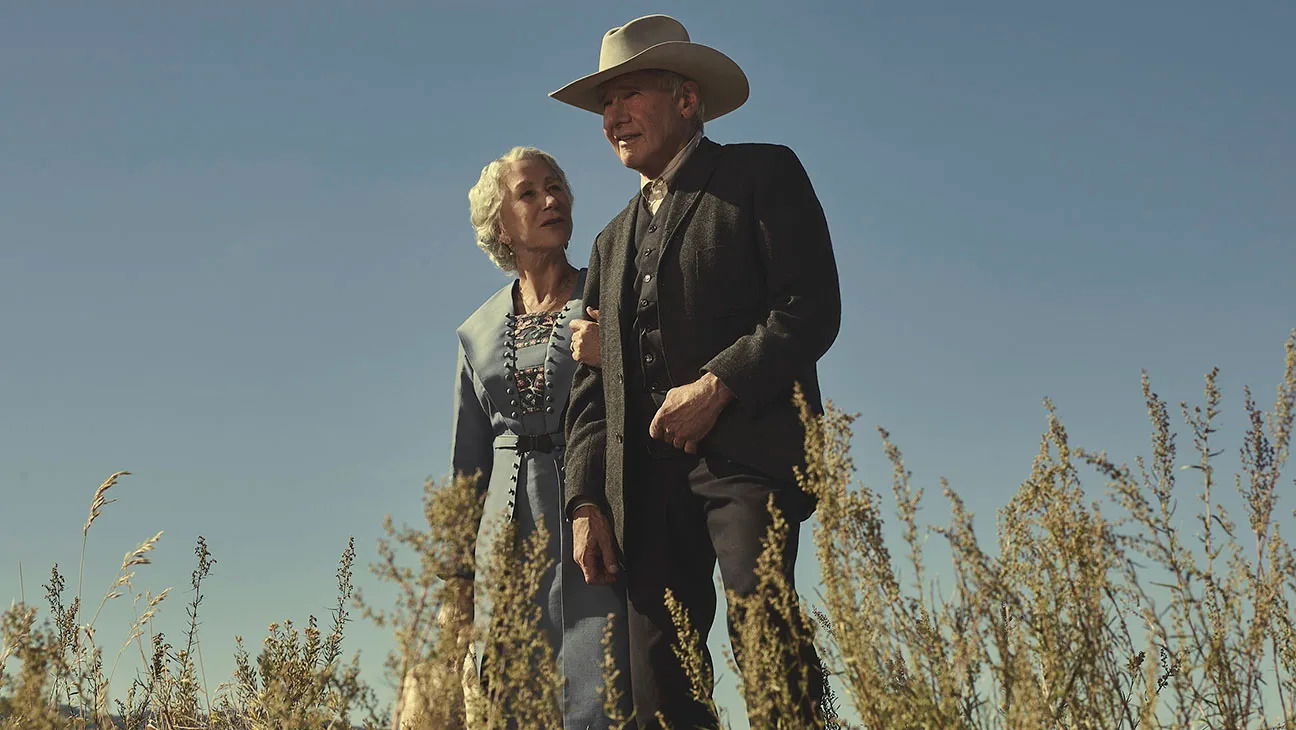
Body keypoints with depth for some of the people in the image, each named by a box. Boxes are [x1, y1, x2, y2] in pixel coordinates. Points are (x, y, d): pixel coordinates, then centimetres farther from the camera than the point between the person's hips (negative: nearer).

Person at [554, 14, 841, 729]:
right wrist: (586, 502, 9)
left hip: (744, 447, -5)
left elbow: (812, 308, -3)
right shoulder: (613, 243, 28)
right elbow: (591, 391, 22)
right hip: (643, 476, 6)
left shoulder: (762, 174, 10)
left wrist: (717, 384, -14)